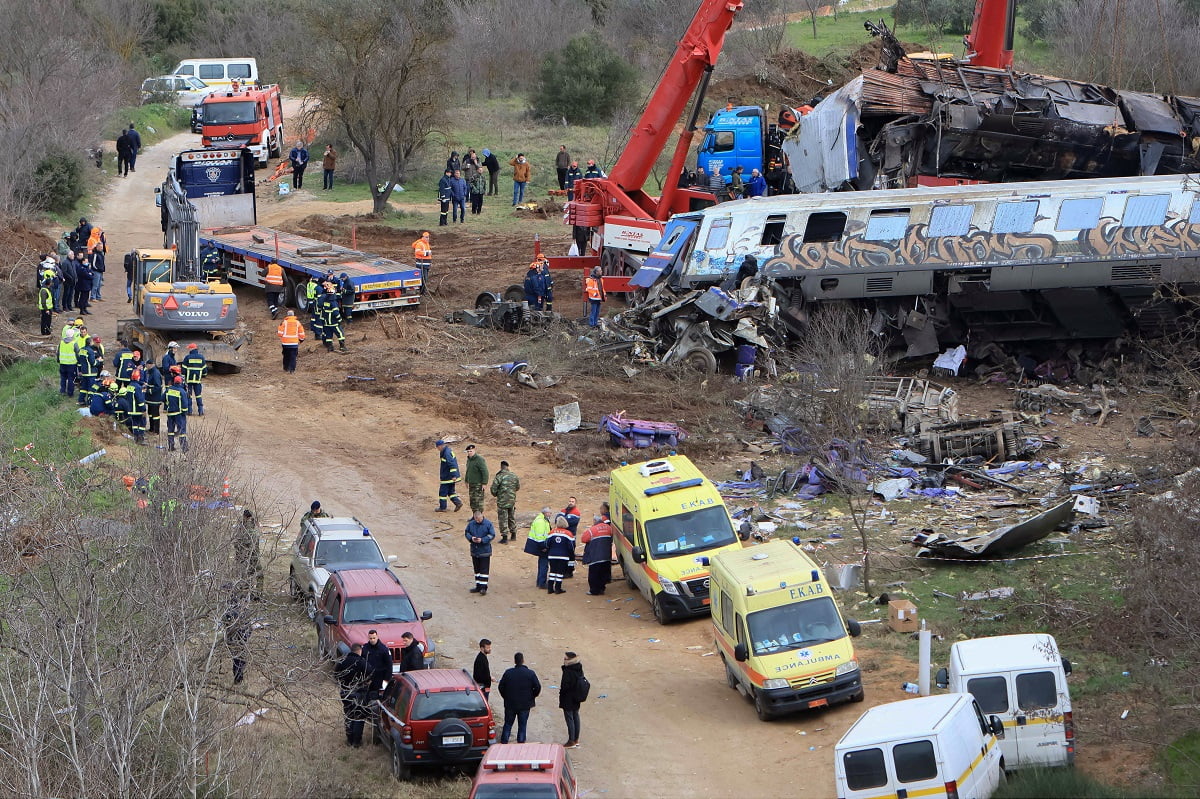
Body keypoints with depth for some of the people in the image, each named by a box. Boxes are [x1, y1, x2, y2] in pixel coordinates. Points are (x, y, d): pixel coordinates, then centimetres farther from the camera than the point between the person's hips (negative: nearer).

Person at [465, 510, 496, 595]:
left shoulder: (488, 524, -10)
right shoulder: (471, 524, 0)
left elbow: (492, 535, -9)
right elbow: (467, 533, 9)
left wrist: (482, 540, -20)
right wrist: (471, 538, -13)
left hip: (484, 551, -4)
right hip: (474, 550, 4)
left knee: (484, 569, -4)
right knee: (477, 569, 12)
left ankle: (483, 587, -1)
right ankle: (478, 586, 22)